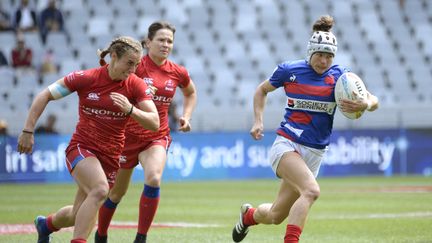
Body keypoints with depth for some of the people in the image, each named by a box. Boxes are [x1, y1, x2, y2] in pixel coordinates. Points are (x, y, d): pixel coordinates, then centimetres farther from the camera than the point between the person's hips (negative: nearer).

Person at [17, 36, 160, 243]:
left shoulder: (136, 85, -5)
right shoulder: (86, 78, -10)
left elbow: (154, 123, -11)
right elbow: (44, 96, -3)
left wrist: (130, 109, -28)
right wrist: (28, 131, -6)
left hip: (110, 156, 4)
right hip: (81, 147, -4)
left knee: (79, 216, 11)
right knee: (100, 190, -33)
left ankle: (46, 224, 44)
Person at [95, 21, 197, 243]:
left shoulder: (178, 73, 2)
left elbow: (191, 93, 23)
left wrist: (186, 116, 9)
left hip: (157, 136, 2)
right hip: (129, 134, -2)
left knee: (154, 178, -26)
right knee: (117, 191, 10)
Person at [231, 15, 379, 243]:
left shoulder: (339, 76, 0)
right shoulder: (289, 70, -3)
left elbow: (373, 100, -4)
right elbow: (262, 90, 15)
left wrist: (364, 104, -27)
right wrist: (258, 120, 2)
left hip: (314, 153, 4)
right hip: (286, 145, -3)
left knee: (275, 216, 10)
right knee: (311, 190, -32)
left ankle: (249, 215, 43)